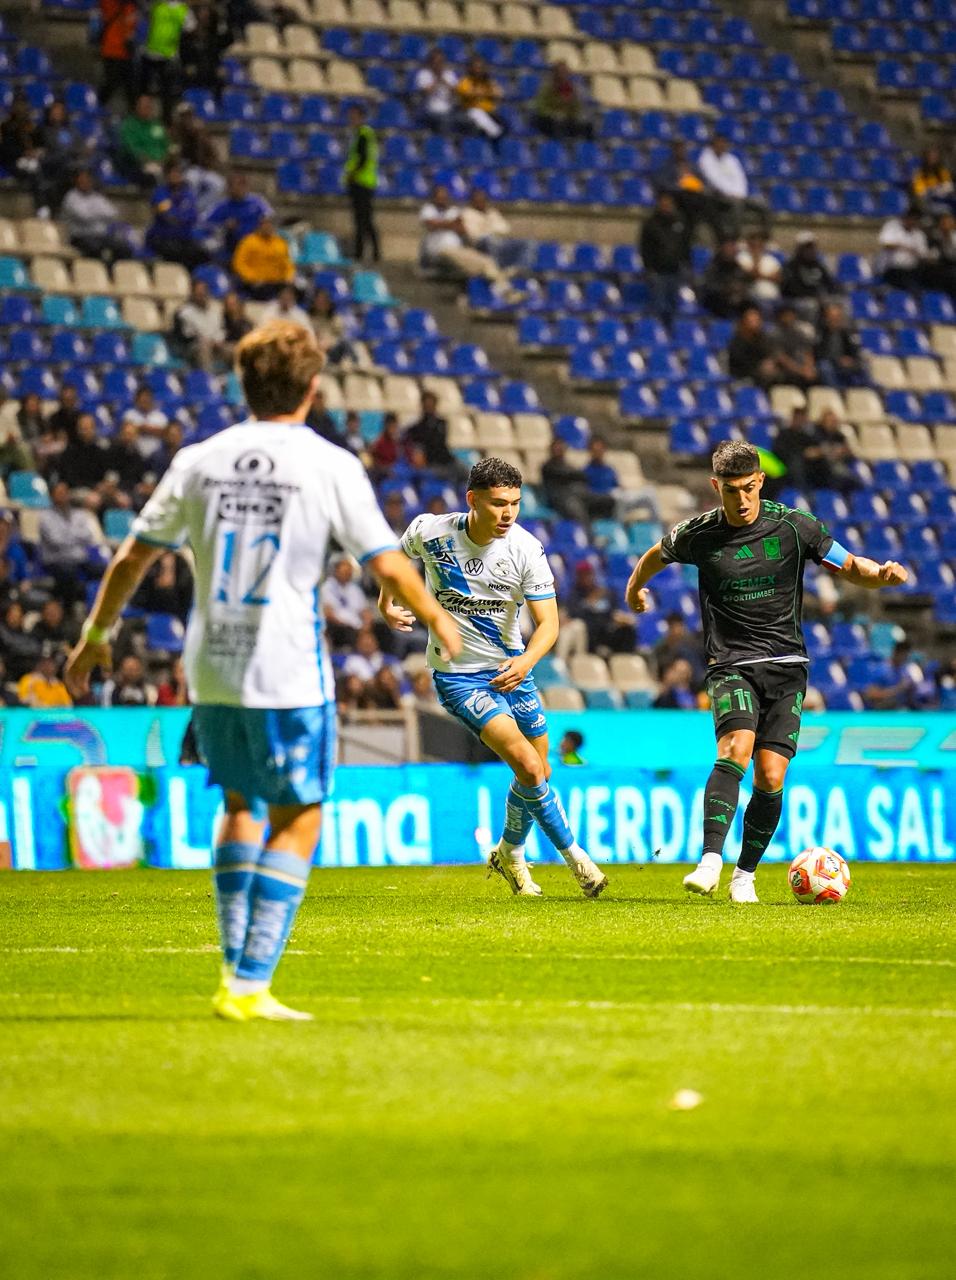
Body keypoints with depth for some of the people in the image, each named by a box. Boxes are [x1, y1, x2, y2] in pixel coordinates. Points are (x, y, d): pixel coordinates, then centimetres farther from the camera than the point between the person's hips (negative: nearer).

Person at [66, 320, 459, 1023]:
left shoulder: (199, 461, 5)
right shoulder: (329, 465, -6)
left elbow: (133, 557, 10)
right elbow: (388, 565, -3)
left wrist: (95, 635, 24)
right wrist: (440, 622, 15)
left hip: (212, 668, 5)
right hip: (288, 673, -5)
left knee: (241, 806, 21)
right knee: (298, 821, 3)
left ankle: (237, 971, 16)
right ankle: (250, 985, -6)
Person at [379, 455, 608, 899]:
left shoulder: (526, 550, -15)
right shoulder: (430, 532, -16)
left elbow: (548, 622, -17)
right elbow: (397, 556, 9)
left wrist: (527, 660, -35)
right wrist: (386, 602, 15)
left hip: (511, 669, 3)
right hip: (457, 675, -3)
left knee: (539, 774, 12)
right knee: (528, 767, -18)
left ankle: (510, 854, 39)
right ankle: (573, 855, -2)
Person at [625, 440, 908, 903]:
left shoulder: (793, 526, -3)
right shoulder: (699, 535, -1)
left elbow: (849, 568, 5)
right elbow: (657, 554, 21)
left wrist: (882, 573, -15)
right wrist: (635, 587, 38)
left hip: (786, 666, 1)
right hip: (731, 666, -1)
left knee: (770, 775, -7)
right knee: (736, 746, -27)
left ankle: (746, 874, 11)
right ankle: (710, 862, -34)